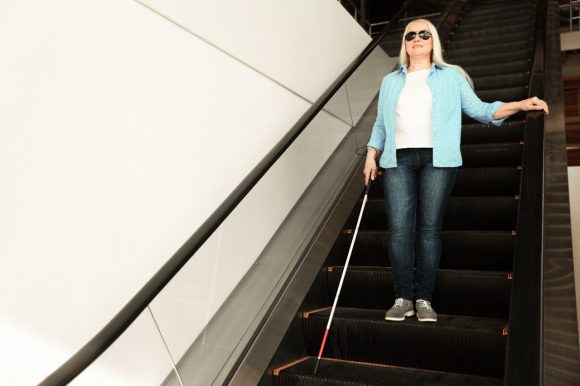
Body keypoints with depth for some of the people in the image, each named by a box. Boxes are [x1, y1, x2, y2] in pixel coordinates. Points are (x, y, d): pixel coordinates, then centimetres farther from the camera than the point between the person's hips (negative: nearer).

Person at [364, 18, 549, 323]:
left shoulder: (451, 76, 14)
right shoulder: (390, 81, 19)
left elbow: (479, 110, 10)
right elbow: (381, 124, 19)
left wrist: (520, 105, -3)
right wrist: (371, 155, 7)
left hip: (438, 160, -1)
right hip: (398, 160, 2)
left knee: (429, 228, -4)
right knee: (398, 228, -6)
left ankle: (424, 298, 4)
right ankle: (402, 298, 2)